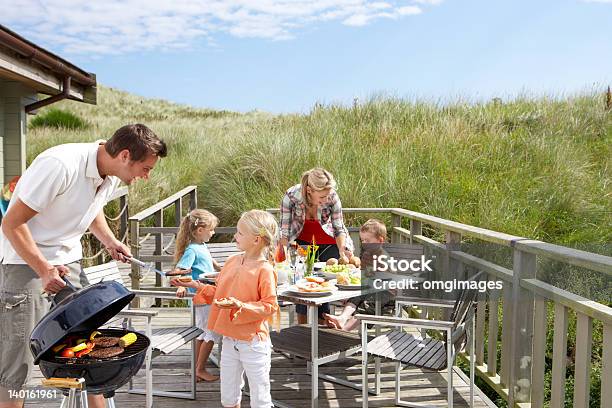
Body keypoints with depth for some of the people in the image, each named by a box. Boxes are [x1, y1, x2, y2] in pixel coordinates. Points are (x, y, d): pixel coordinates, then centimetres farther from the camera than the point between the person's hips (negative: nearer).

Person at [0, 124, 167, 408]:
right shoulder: (60, 164, -28)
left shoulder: (112, 174, -3)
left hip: (67, 262, 7)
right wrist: (44, 270, -25)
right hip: (25, 261, -6)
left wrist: (109, 240, 1)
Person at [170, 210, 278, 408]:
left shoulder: (264, 270, -18)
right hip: (229, 340, 7)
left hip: (253, 342, -7)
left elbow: (269, 306, -19)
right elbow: (218, 294, 13)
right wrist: (197, 285, 4)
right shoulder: (232, 262, 3)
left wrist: (240, 306, -27)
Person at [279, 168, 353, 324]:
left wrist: (342, 250, -32)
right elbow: (284, 231, -21)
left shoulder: (332, 197, -28)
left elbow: (339, 229, -17)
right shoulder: (291, 196, -29)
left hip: (328, 243, 0)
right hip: (302, 241, 0)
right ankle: (302, 327, 11)